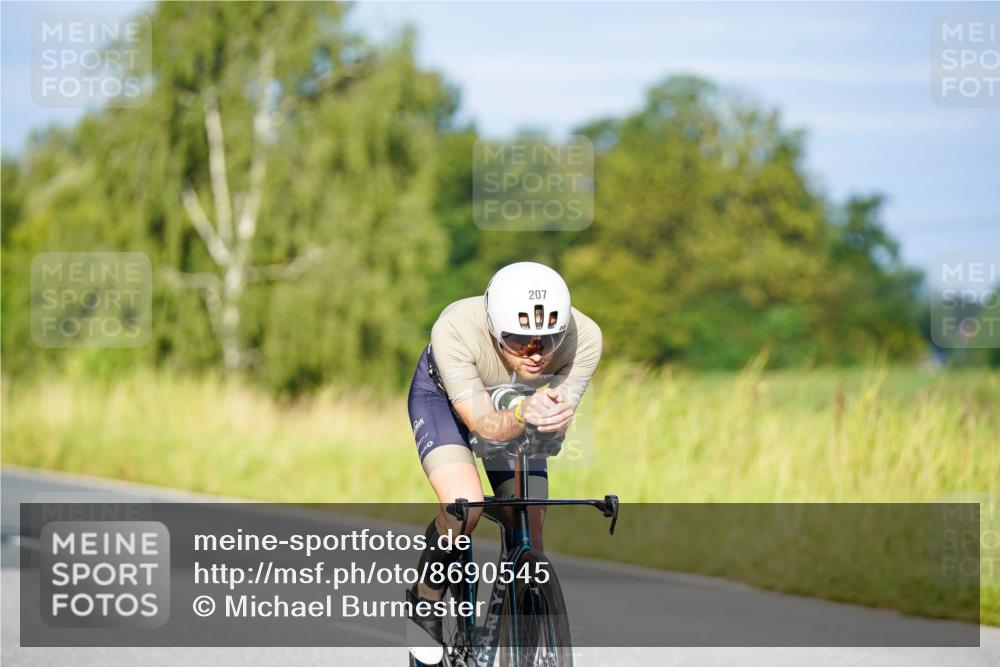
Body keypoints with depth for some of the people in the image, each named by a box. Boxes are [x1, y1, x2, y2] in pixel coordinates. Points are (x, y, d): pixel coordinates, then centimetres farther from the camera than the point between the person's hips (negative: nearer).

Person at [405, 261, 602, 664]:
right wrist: (522, 415, -60)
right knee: (464, 505, -27)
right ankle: (425, 603, 1)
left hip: (516, 406, 3)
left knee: (528, 533, -5)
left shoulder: (583, 338, -34)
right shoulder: (456, 329, -41)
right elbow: (482, 423, -38)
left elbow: (557, 425, -27)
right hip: (444, 397, -3)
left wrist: (555, 415, -51)